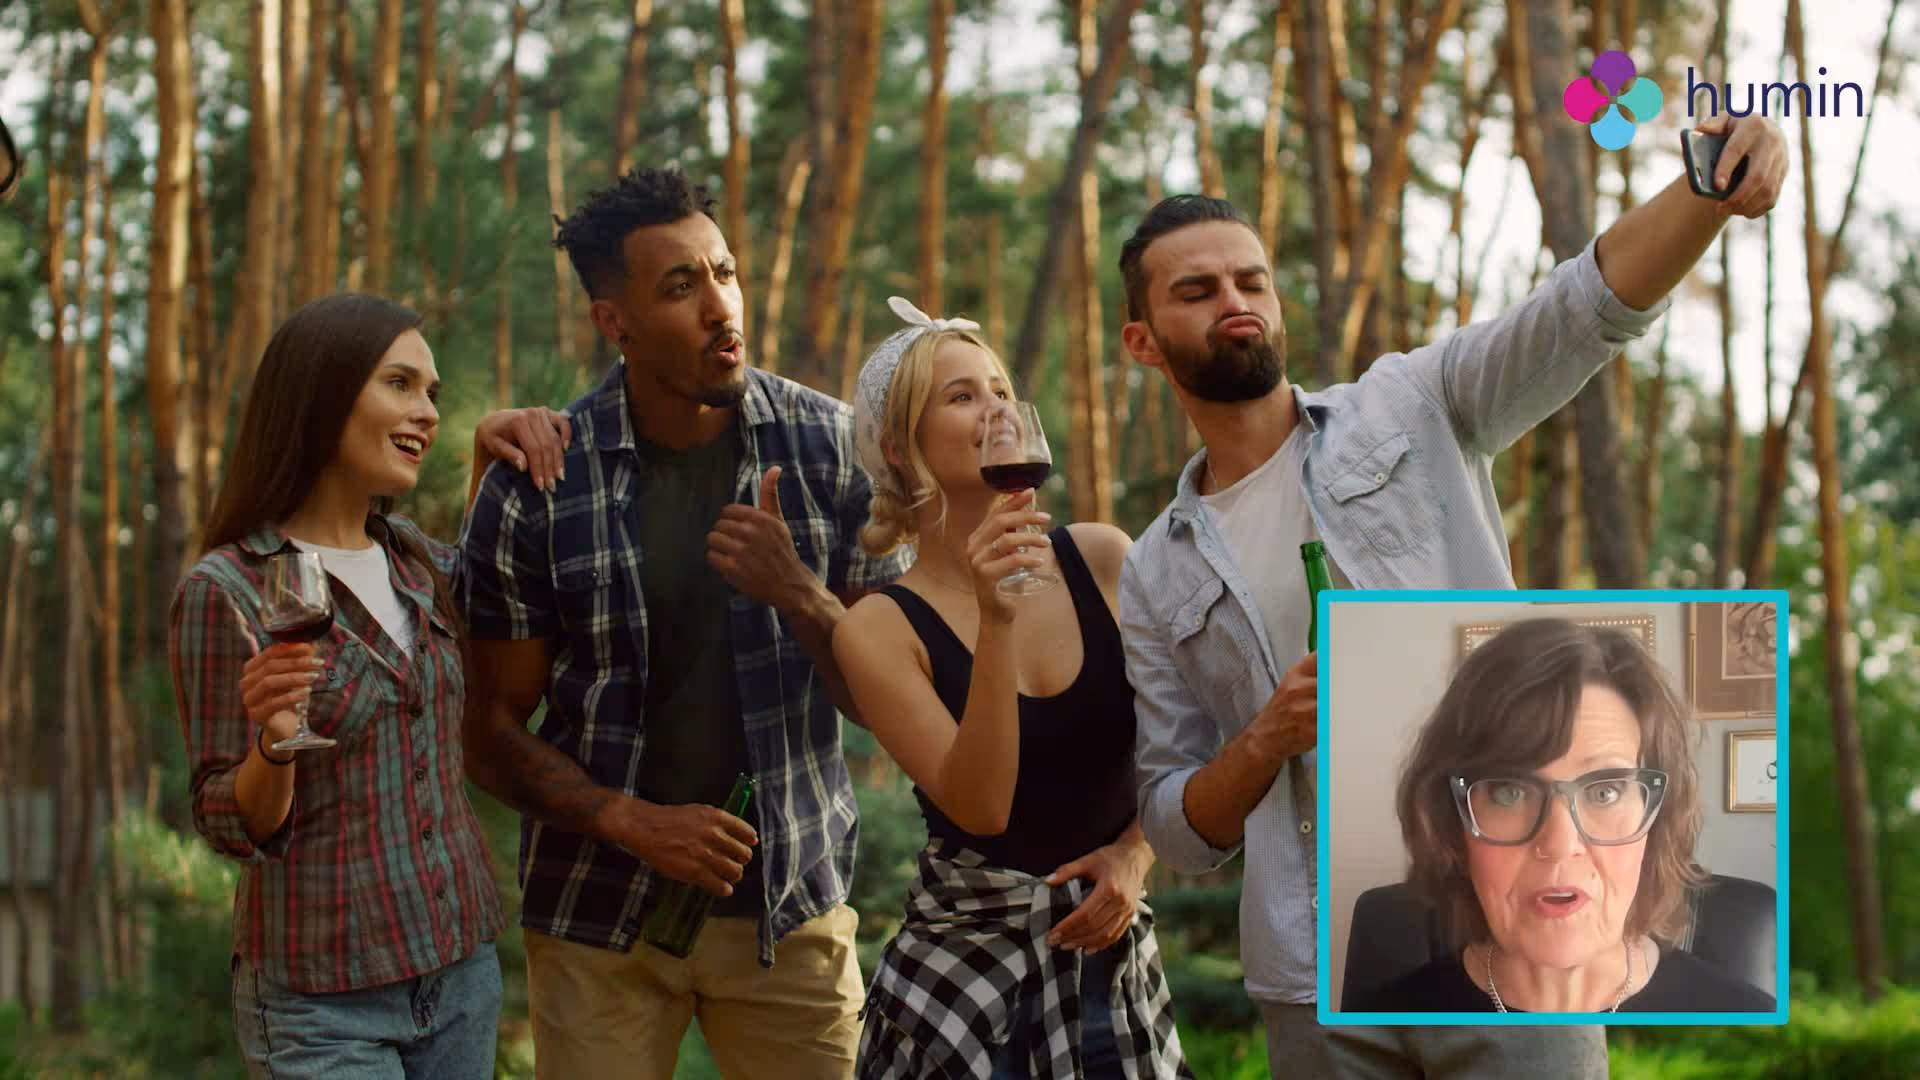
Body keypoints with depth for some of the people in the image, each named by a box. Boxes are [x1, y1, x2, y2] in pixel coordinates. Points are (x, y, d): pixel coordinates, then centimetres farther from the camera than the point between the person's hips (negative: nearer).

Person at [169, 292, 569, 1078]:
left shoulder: (413, 558, 5)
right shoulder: (225, 590, -11)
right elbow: (233, 828, -9)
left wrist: (490, 453, 12)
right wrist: (274, 746, -30)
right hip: (322, 1001, -6)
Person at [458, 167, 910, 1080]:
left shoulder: (831, 445, -4)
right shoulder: (534, 488, -8)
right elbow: (493, 733, -2)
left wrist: (798, 594, -20)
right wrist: (632, 822, -16)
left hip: (791, 900, 1)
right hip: (600, 913, -1)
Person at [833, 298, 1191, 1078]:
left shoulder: (1103, 560, -2)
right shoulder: (881, 628, -9)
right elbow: (980, 807, -20)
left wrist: (1136, 852, -8)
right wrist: (995, 621, -26)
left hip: (1111, 949, 3)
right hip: (963, 961, -3)